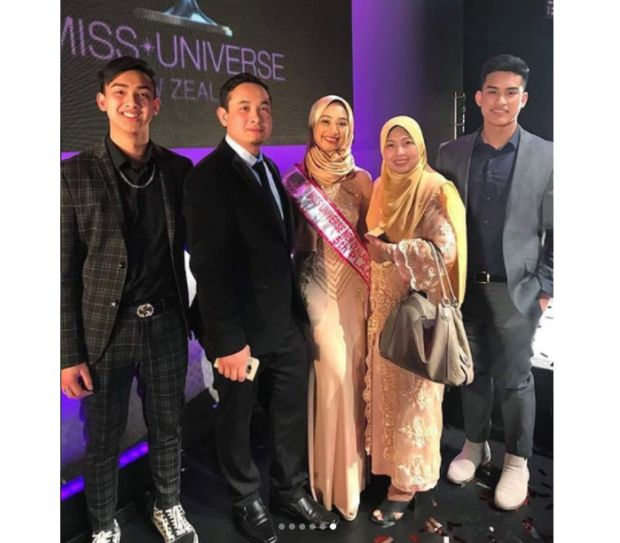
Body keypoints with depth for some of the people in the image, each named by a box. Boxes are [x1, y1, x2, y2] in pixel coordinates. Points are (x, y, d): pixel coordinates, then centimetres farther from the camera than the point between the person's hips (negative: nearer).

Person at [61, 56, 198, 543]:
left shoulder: (178, 169, 2)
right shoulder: (76, 173, -6)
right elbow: (64, 271, -7)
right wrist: (69, 354, -8)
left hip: (167, 325, 2)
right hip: (105, 330, -2)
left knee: (168, 428, 18)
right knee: (103, 439, 14)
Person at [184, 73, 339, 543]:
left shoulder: (269, 169, 10)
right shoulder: (209, 176, -15)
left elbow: (278, 247, 10)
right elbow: (209, 266, -20)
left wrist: (297, 309, 8)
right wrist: (228, 340, -22)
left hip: (286, 322, 7)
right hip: (242, 330, -7)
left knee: (292, 411, 19)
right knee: (238, 420, 14)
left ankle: (292, 489, 41)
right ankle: (248, 501, 37)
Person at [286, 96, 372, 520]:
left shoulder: (361, 179, 4)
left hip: (353, 285, 2)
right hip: (315, 285, -1)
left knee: (350, 372, 7)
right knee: (329, 374, -2)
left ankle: (348, 469, 30)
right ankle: (326, 472, 20)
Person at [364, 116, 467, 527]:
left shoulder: (435, 190, -12)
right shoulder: (382, 188, 9)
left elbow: (446, 249, -23)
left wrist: (391, 253, -28)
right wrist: (372, 249, -1)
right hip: (386, 304, 7)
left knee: (412, 391, 2)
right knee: (387, 385, 14)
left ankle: (408, 481, 16)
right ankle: (391, 462, 32)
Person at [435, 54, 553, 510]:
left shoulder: (546, 156, -3)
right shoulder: (451, 154, 2)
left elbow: (556, 232, -1)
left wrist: (545, 289, -4)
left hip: (516, 289, -2)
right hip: (464, 286, 2)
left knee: (514, 380, 9)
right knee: (473, 372, 15)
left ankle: (517, 461, 29)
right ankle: (475, 444, 36)